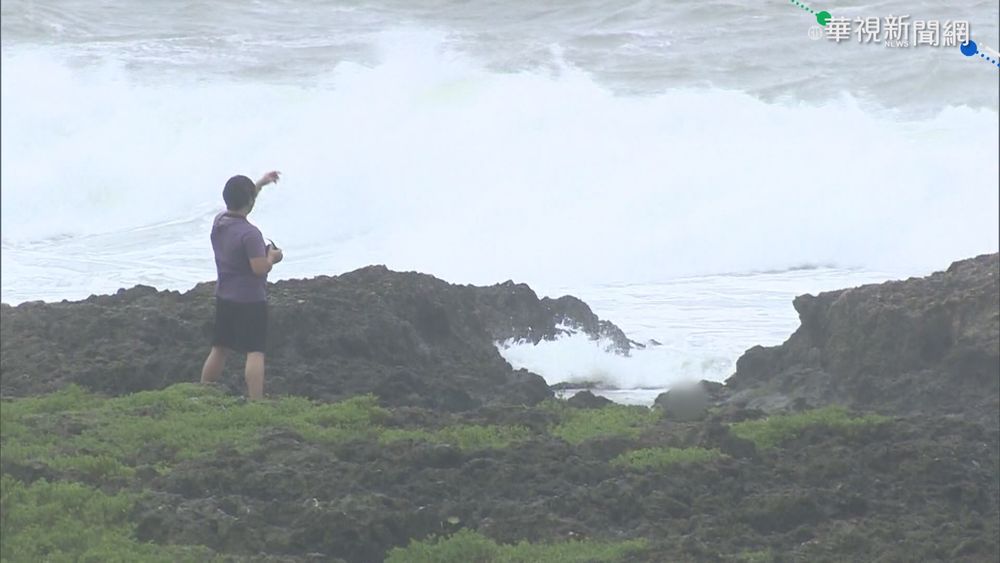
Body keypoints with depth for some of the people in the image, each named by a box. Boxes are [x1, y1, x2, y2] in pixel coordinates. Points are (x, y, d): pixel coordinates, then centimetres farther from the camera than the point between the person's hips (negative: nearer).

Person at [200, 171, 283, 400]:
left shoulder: (219, 221, 2)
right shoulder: (249, 233, -22)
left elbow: (238, 203, 23)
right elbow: (260, 268, -24)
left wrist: (260, 183, 26)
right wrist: (272, 257, -4)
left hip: (224, 298, 8)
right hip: (250, 301, -8)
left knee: (219, 349, 17)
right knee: (255, 353, -6)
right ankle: (256, 403, -11)